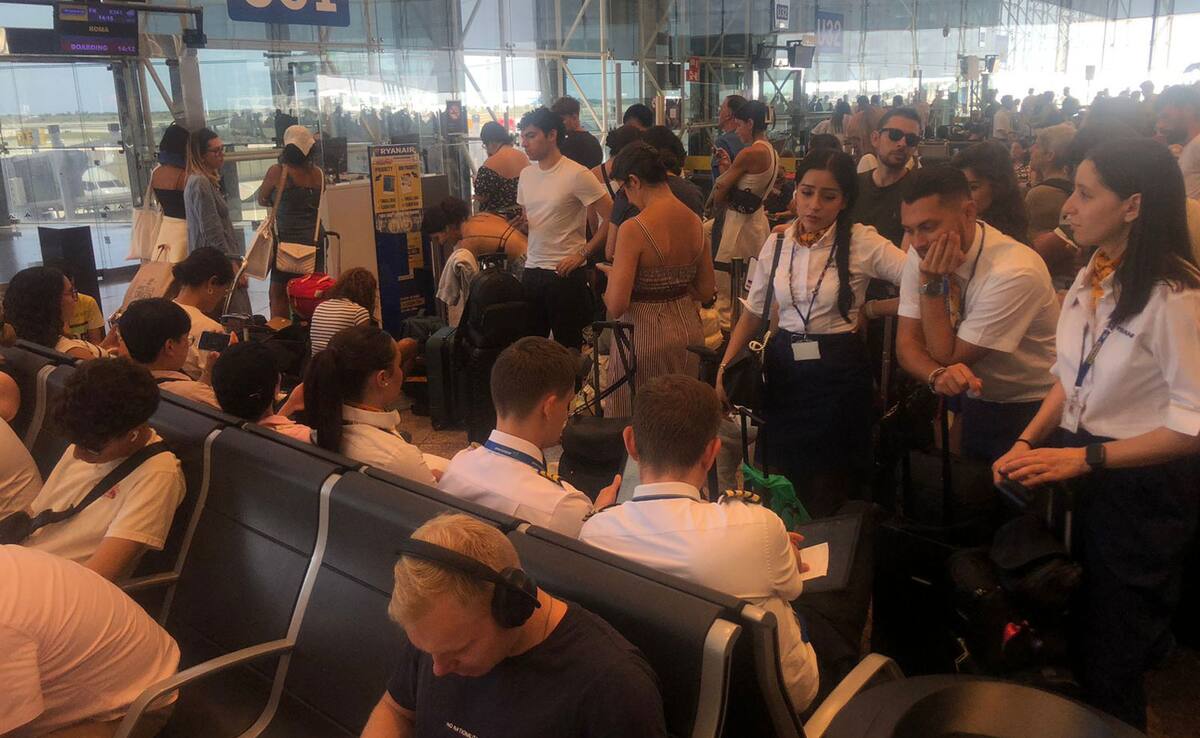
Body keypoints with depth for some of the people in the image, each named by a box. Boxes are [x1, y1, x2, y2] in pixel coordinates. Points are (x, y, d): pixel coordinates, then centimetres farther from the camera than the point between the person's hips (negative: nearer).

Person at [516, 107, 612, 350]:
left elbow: (612, 218, -11)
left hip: (565, 273, -6)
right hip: (531, 270, 6)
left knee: (568, 346, 2)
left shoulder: (576, 175, -11)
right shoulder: (526, 174, 11)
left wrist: (582, 253, -13)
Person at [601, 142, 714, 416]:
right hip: (689, 329, 7)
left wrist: (612, 275, -1)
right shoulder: (695, 221, 1)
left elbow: (616, 307, -21)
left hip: (645, 335, -7)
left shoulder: (634, 229, -19)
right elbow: (706, 291, 9)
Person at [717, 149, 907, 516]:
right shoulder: (776, 243, 3)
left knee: (828, 498, 8)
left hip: (839, 374, -4)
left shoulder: (863, 242, -10)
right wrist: (724, 369, -2)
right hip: (783, 368, 4)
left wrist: (869, 310, -10)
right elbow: (752, 314, 8)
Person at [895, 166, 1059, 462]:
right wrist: (937, 375, -28)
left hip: (1029, 412, -5)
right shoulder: (921, 254, -8)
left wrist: (933, 284, -25)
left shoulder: (1014, 272, -28)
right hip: (975, 402, 5)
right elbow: (907, 342, -8)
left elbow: (949, 357, -20)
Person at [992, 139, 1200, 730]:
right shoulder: (1092, 276, 3)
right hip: (1083, 474, 7)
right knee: (1080, 637, 23)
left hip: (1142, 487, -7)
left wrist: (1082, 458, -25)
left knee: (1112, 664, 10)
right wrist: (1028, 443, -2)